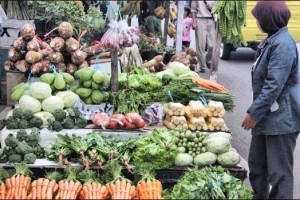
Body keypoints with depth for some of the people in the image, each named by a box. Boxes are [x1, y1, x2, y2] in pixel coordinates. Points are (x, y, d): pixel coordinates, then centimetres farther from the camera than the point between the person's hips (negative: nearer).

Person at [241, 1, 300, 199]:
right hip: (268, 115, 10)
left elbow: (274, 85, -24)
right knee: (257, 163, 19)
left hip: (282, 118, -10)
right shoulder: (272, 40, 12)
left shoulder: (283, 44, -19)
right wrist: (256, 112, 21)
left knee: (279, 171, -4)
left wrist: (254, 113, -19)